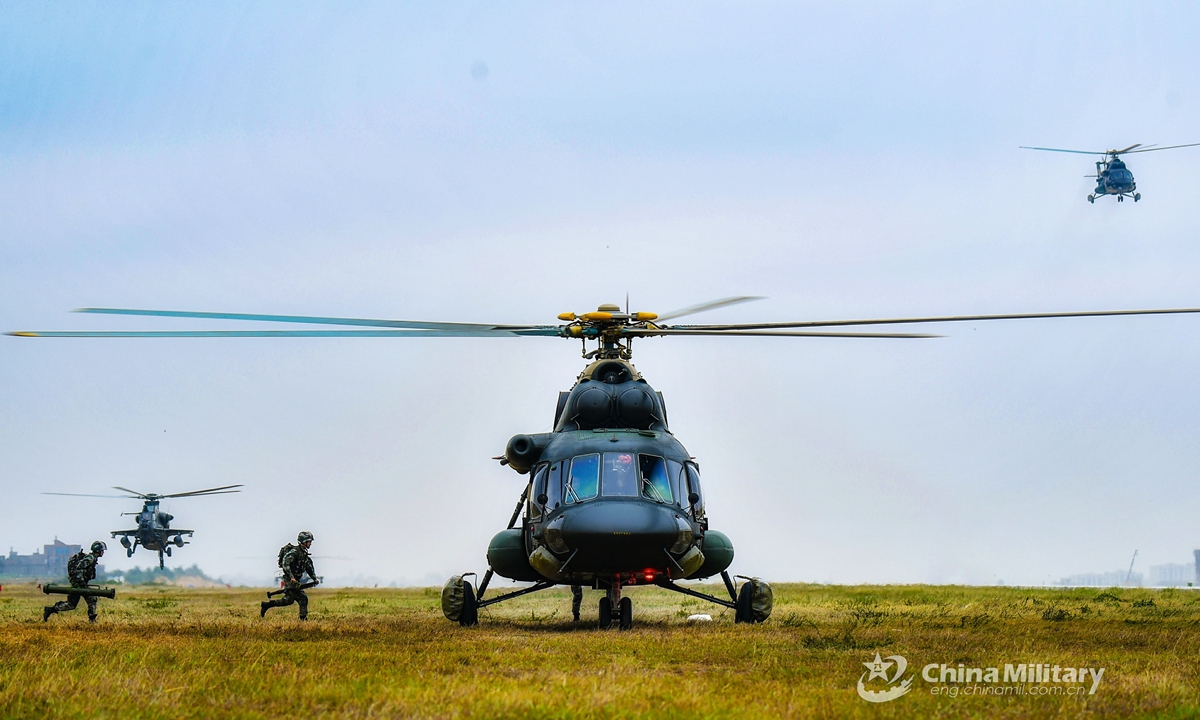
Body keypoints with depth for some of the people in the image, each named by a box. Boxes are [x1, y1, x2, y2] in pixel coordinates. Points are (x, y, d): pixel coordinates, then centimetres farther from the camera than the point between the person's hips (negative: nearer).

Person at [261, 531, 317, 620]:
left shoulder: (304, 553, 12)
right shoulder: (295, 551, -17)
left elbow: (309, 568, 22)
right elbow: (285, 563, -26)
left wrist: (314, 578, 11)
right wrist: (292, 577, -31)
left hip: (296, 580, 10)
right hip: (290, 579, -10)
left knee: (288, 600, 15)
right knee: (303, 598, -12)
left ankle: (267, 604, 24)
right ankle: (303, 619, -7)